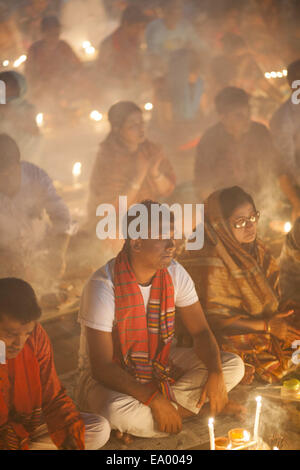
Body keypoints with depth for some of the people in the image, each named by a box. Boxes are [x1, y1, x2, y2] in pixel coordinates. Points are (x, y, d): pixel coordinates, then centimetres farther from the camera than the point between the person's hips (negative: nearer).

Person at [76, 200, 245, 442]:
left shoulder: (175, 273, -8)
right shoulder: (104, 286, -25)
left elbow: (201, 331, -2)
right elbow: (102, 367, -26)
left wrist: (215, 373, -22)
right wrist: (155, 400, -32)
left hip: (159, 365, 6)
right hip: (109, 377, -6)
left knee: (233, 366, -10)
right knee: (119, 411, -40)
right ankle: (185, 408, -12)